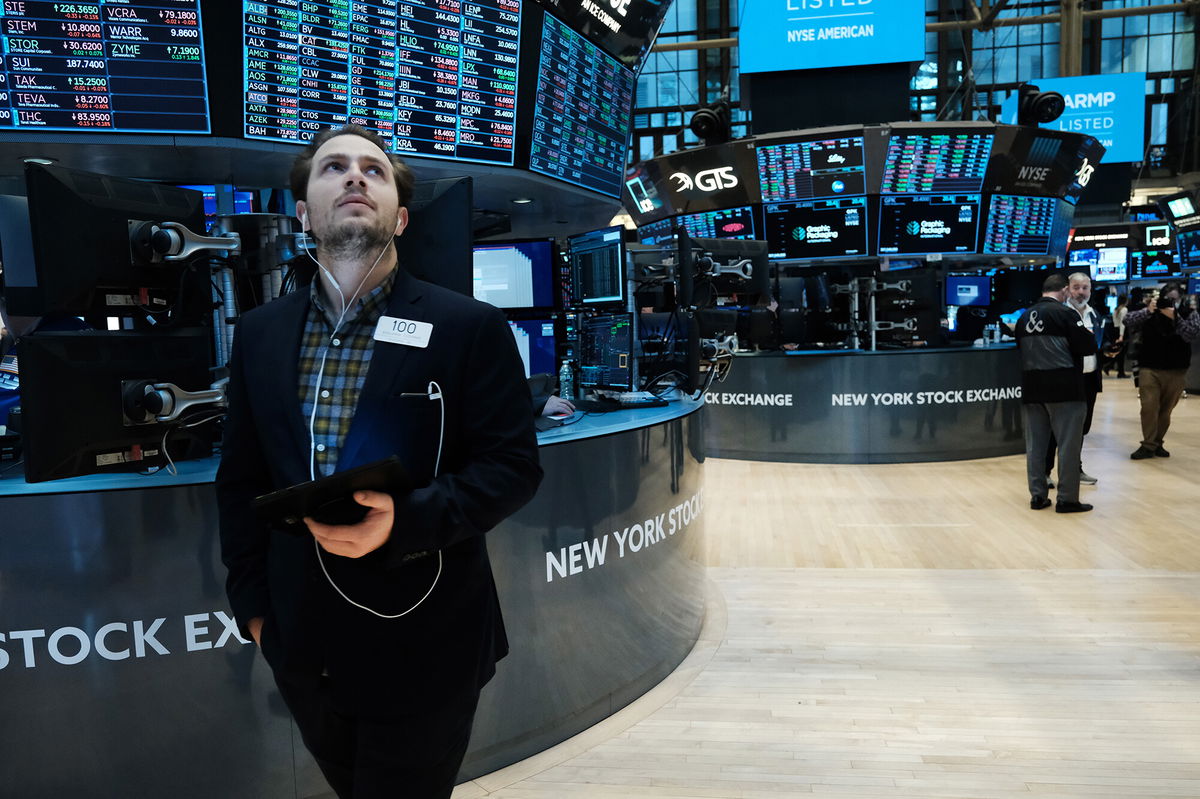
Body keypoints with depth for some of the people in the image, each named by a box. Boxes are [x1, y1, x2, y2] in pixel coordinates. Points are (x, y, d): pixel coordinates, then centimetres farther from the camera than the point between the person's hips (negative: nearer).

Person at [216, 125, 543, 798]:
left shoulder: (470, 328, -9)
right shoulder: (261, 333, 5)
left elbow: (514, 465, -11)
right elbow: (241, 480, 10)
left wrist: (406, 520, -26)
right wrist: (253, 604, 6)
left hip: (424, 647, -4)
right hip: (302, 643, 4)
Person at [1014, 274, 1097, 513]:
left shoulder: (1025, 317, 8)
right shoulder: (1065, 313, -11)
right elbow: (1088, 347, -11)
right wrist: (1088, 335, 8)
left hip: (1032, 387, 6)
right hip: (1064, 387, -6)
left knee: (1035, 444, 9)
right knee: (1068, 444, 0)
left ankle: (1037, 495, 14)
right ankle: (1067, 499, 3)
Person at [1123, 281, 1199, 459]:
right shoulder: (1151, 312, 1)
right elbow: (1128, 322, -10)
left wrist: (1175, 317, -24)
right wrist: (1147, 310, -22)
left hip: (1176, 371, 1)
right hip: (1149, 369, -1)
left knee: (1165, 410, 8)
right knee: (1149, 407, -8)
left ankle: (1157, 443, 19)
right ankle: (1148, 445, -2)